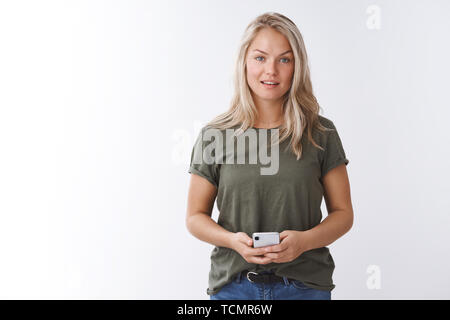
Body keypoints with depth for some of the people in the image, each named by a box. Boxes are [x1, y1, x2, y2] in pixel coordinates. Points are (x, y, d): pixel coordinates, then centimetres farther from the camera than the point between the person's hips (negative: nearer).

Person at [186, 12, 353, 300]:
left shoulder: (321, 134, -2)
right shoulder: (215, 136, -2)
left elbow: (343, 213, 2)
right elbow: (196, 216, 3)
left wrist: (304, 240, -16)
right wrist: (233, 240, -16)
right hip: (233, 284, 0)